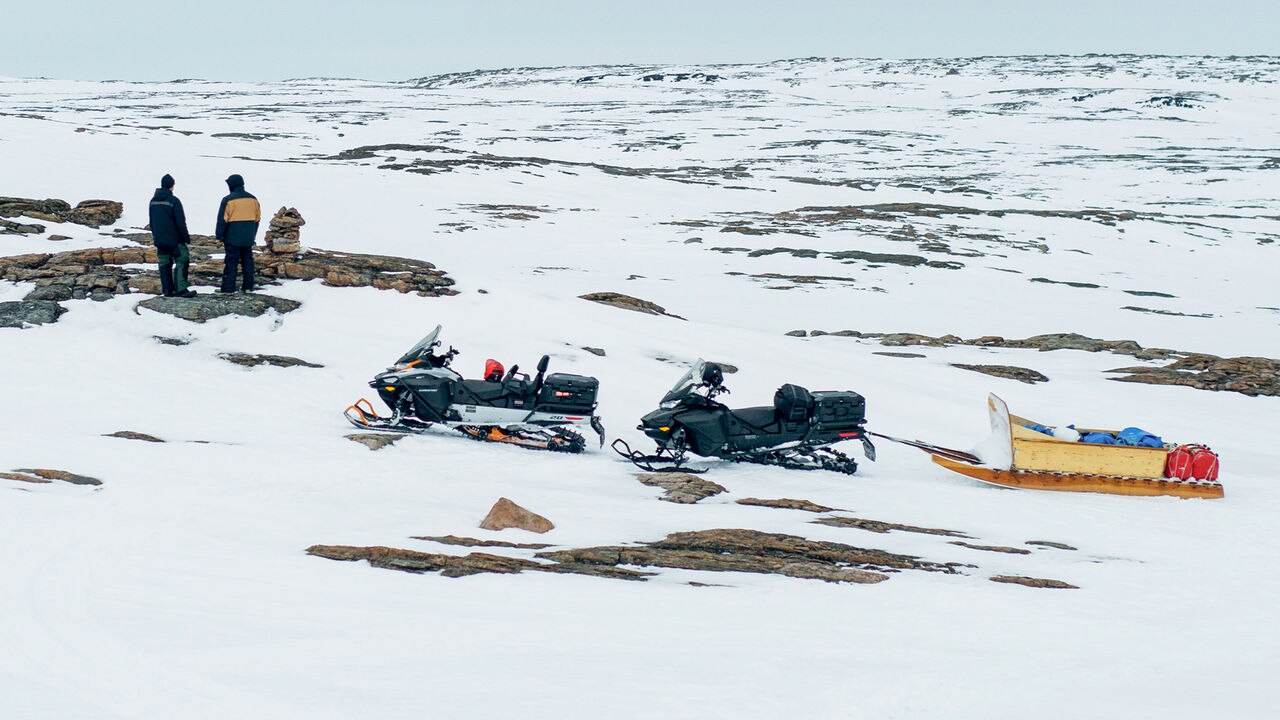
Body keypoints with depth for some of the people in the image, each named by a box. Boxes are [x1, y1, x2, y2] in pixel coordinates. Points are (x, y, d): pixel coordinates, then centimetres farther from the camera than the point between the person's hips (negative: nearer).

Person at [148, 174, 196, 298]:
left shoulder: (153, 201, 9)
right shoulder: (174, 201, -14)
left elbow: (151, 222, 17)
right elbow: (181, 222, -14)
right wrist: (187, 237, -5)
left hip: (159, 240, 7)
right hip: (174, 240, -7)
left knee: (164, 264, 9)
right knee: (182, 261, -2)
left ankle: (167, 290, 8)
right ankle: (180, 289, -10)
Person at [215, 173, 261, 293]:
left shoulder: (228, 200, -11)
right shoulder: (253, 199, 8)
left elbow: (222, 220, -10)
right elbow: (257, 219, 15)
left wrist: (219, 236, -4)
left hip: (233, 238, -5)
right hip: (248, 238, 5)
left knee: (231, 262, -3)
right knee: (247, 261, 11)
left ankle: (228, 287, -3)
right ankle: (248, 286, 13)